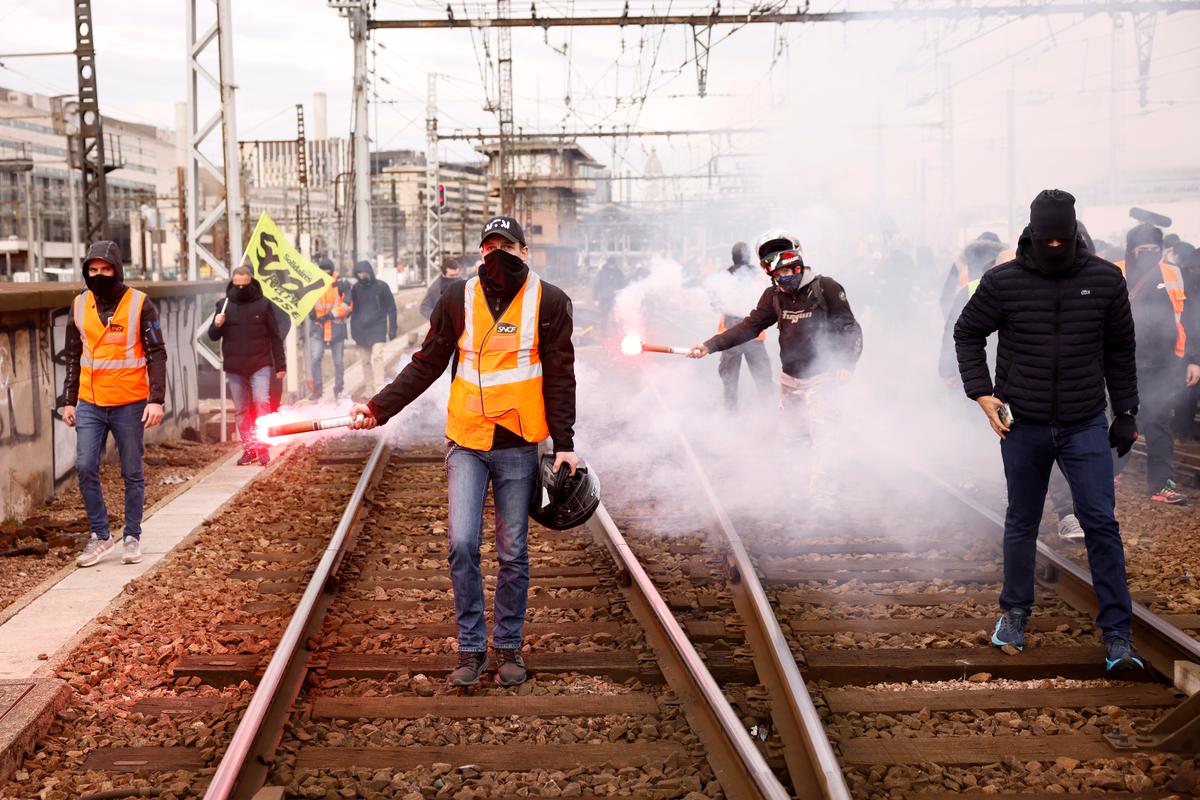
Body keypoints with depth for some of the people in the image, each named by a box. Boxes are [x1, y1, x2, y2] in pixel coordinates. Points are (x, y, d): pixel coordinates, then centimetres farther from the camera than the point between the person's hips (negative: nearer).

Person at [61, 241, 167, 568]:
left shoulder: (140, 304, -5)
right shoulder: (80, 305, 6)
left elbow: (156, 354, -6)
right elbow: (73, 357, 14)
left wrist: (156, 399, -14)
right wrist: (69, 401, 12)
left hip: (129, 405, -3)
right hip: (90, 405, 3)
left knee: (132, 473, 6)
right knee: (85, 468, -4)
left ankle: (133, 537, 18)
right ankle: (100, 535, 11)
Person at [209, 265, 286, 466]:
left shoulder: (263, 304, 0)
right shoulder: (224, 305, 4)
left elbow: (275, 337, 4)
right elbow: (213, 336, 9)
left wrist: (280, 365, 1)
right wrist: (216, 326, -15)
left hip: (260, 365, -2)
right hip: (234, 368, 3)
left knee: (262, 402, -12)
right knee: (241, 410, 7)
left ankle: (263, 448, -6)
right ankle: (248, 449, 15)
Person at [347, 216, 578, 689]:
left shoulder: (548, 302, 1)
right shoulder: (458, 300, 4)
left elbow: (559, 378, 2)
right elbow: (425, 366, 7)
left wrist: (564, 444, -3)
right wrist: (379, 407, -2)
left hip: (518, 445, -1)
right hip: (466, 444, 1)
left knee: (513, 553, 7)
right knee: (462, 546, -6)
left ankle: (508, 646, 21)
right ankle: (471, 647, 8)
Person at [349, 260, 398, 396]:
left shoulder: (381, 286, -2)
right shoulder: (356, 288, 7)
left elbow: (391, 308, 1)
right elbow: (353, 308, 14)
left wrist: (392, 329, -2)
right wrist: (354, 331, 12)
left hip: (377, 328, -4)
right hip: (360, 329, 4)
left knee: (377, 356, -17)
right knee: (365, 360, 6)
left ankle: (379, 388, -18)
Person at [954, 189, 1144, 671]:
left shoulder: (1105, 280, -3)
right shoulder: (1003, 282, -7)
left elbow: (1120, 351, 8)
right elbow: (967, 333, 7)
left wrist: (1126, 412, 9)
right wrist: (982, 392, -3)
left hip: (1085, 426, 0)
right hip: (1023, 426, 0)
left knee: (1101, 524, -5)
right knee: (1021, 524, 13)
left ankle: (1117, 636, 3)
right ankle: (1014, 614, 31)